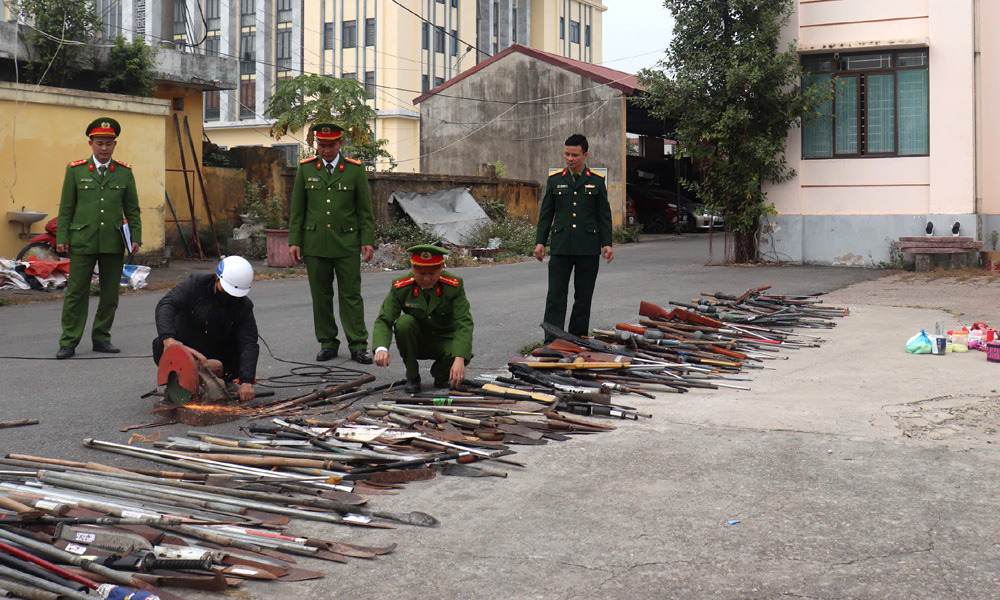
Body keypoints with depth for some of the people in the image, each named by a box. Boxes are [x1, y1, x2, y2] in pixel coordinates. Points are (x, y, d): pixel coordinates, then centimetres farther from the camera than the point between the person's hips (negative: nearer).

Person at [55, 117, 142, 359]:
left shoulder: (124, 172, 9)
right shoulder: (75, 171, 6)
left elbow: (132, 209, 12)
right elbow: (66, 208, 7)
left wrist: (136, 237, 3)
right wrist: (61, 238, 0)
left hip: (114, 243, 2)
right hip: (83, 242, -2)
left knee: (110, 294, 7)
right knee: (76, 292, -1)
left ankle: (101, 339, 18)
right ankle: (69, 342, 4)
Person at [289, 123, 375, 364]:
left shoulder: (355, 169, 2)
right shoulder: (305, 168, 6)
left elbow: (365, 209, 4)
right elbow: (296, 208, 9)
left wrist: (368, 241, -2)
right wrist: (294, 241, 3)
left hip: (347, 243, -2)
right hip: (315, 243, 2)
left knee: (351, 295, -1)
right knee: (320, 295, 6)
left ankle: (358, 346, 2)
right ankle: (327, 343, 17)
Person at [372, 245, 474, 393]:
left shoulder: (454, 286, -18)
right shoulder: (400, 287, -16)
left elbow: (464, 324, -24)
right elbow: (384, 321, -19)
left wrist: (459, 359, -40)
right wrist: (381, 348, -42)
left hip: (444, 341, -1)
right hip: (416, 342, 1)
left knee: (464, 353, -33)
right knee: (404, 321, -31)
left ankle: (441, 372, 5)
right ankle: (412, 376, -11)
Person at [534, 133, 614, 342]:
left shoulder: (596, 181, 6)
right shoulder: (554, 180, 8)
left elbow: (604, 215, 8)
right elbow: (546, 213, 9)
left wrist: (607, 244, -1)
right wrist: (540, 242, 1)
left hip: (588, 248, 0)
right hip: (561, 247, 0)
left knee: (583, 297, 6)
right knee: (555, 296, -5)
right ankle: (552, 342, -5)